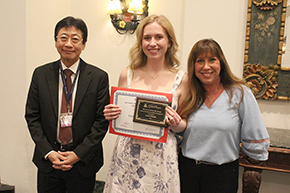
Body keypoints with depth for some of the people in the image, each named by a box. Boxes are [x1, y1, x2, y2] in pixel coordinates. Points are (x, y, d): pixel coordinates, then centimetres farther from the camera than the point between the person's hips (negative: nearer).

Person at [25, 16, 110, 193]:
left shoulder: (99, 77, -6)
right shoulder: (40, 74, 1)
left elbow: (102, 120, -7)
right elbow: (32, 116, 2)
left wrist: (79, 154, -11)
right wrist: (49, 152, -7)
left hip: (83, 162, -1)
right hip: (48, 160, 2)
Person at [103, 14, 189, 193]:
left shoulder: (181, 79, -2)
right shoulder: (127, 75, 2)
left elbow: (184, 124, 6)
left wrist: (177, 124, -15)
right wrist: (110, 115, -8)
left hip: (161, 157, -1)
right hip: (126, 154, 2)